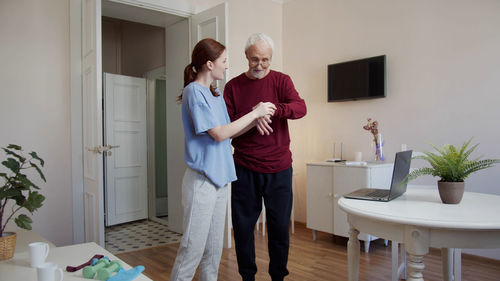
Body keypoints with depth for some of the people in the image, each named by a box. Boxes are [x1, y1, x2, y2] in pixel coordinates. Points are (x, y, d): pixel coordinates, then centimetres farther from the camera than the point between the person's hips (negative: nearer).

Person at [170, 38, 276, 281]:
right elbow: (219, 134, -16)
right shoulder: (194, 92, -12)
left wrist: (257, 118, 3)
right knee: (193, 246, -2)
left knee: (214, 247, 16)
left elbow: (229, 132, 15)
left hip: (220, 178, 9)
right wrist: (254, 113, -9)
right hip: (201, 180, -8)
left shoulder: (216, 94, 14)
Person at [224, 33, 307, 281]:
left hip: (278, 168, 0)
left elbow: (300, 108, -12)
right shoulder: (233, 85, 6)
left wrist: (272, 110, -31)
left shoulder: (281, 80, 4)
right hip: (245, 168, 1)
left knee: (280, 226, 7)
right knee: (243, 226, 7)